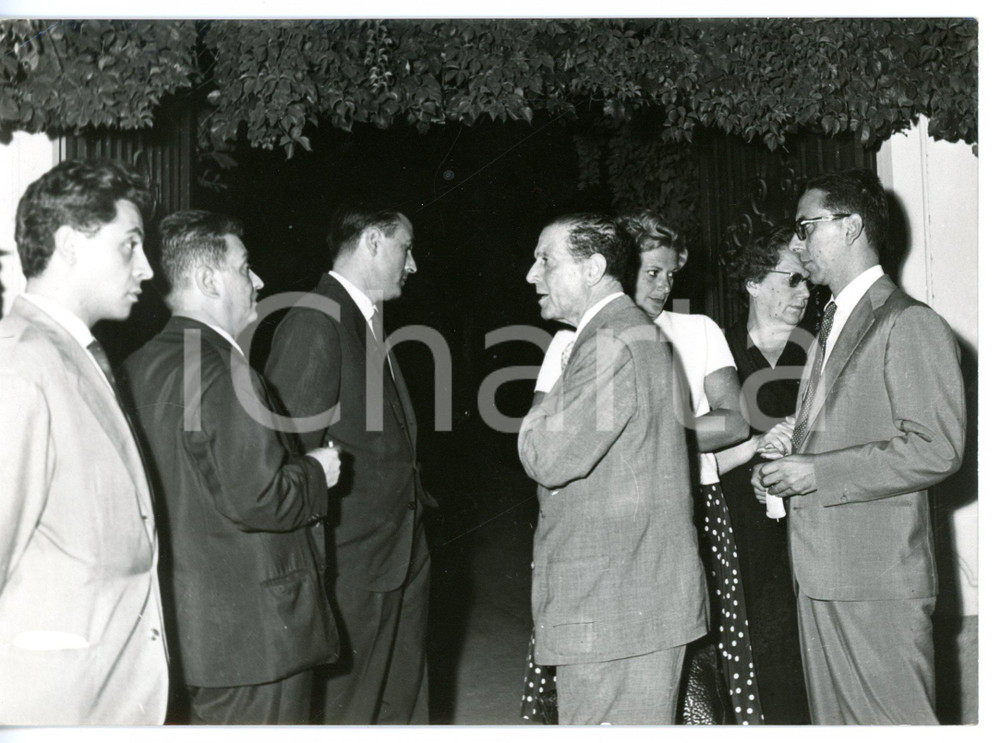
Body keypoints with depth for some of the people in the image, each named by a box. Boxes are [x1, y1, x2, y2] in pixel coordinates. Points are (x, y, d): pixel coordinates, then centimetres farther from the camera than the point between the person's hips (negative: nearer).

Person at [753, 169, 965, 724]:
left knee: (893, 719, -3)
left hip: (878, 579, -9)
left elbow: (936, 449, -17)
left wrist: (816, 473, -17)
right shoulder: (832, 326, 20)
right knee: (832, 721, 14)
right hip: (820, 574, 9)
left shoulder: (910, 324, -10)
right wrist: (786, 462, 5)